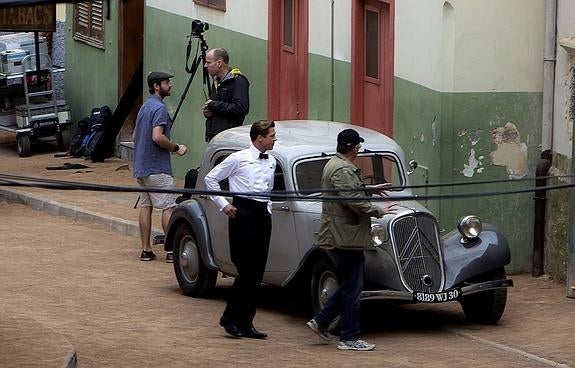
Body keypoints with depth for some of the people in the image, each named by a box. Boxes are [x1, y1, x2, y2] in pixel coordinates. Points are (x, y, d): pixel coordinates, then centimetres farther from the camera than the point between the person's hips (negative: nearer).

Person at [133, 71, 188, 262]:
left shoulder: (145, 107, 16)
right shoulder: (159, 108, -14)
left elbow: (135, 136, 23)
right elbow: (157, 137, -25)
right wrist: (176, 148, -11)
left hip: (141, 167, 9)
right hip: (157, 168, -9)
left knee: (145, 206, 8)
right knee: (168, 207, -7)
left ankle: (146, 250, 7)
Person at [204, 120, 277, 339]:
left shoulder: (271, 162, 15)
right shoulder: (239, 159, -3)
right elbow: (211, 178, 3)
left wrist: (268, 209, 14)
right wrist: (223, 205, -3)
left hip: (263, 214, 6)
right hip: (243, 212, -6)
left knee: (257, 274, 4)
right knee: (246, 271, -10)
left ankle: (245, 323, 9)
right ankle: (230, 319, 1)